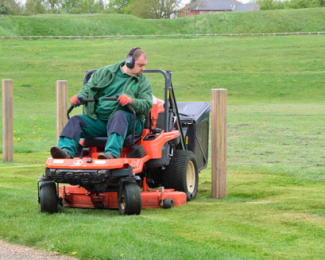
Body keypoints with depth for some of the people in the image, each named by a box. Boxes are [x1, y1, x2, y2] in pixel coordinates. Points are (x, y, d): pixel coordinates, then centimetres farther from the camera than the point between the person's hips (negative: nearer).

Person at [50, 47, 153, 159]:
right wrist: (80, 96, -7)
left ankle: (112, 153, -61)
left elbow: (147, 105, -5)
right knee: (75, 121, -15)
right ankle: (66, 152, -40)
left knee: (119, 116, -37)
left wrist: (131, 101, -26)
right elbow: (89, 87, 17)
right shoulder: (105, 72, 15)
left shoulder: (143, 82, 9)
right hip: (99, 120, 4)